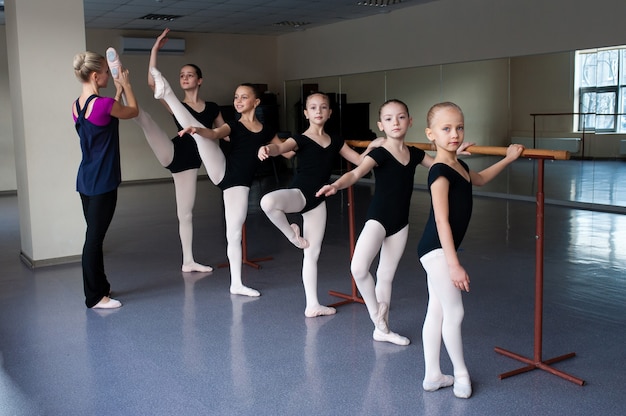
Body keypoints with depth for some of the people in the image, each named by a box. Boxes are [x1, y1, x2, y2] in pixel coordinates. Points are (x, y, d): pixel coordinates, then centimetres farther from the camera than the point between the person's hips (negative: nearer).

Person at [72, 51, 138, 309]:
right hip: (102, 182, -9)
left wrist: (118, 91, 23)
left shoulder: (77, 105, 7)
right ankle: (94, 297, 8)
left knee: (94, 235, 16)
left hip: (85, 180, 9)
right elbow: (133, 112, 0)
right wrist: (126, 85, 13)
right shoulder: (103, 104, -18)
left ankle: (100, 287, 29)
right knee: (95, 237, -1)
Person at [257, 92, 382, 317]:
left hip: (318, 199, 4)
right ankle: (291, 234, -9)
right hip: (298, 193, -4)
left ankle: (312, 305, 17)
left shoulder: (335, 141, 10)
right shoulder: (301, 139, -7)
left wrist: (372, 146, -3)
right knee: (268, 201, -39)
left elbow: (359, 160, 15)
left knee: (313, 252, 9)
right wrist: (267, 149, -50)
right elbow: (281, 147, -27)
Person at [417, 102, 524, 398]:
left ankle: (432, 376, 22)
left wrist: (508, 159, 31)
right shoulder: (440, 172, -19)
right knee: (454, 312, -2)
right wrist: (454, 265, -26)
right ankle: (460, 373, 16)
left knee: (436, 312, 13)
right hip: (436, 249, -10)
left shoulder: (459, 166, 9)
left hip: (439, 250, 10)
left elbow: (480, 179, 34)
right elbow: (442, 221, -24)